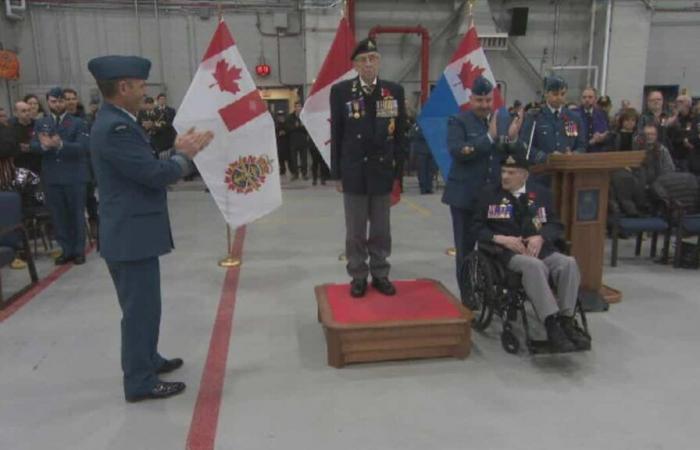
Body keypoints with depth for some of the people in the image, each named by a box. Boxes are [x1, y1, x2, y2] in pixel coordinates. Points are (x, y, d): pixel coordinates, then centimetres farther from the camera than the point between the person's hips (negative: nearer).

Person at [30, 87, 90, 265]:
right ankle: (66, 250, 17)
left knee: (76, 214, 5)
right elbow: (33, 146, 1)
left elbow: (82, 147, -14)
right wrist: (43, 145, -22)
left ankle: (79, 250, 15)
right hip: (51, 177, 3)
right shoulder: (40, 123, 10)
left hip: (74, 176, -3)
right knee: (58, 215, 7)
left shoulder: (78, 123, -2)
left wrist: (60, 145, -30)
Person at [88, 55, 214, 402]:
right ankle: (140, 382, 14)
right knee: (141, 308, 1)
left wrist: (177, 150, 5)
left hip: (133, 231, 11)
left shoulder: (115, 122, 11)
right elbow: (156, 174, -24)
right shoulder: (115, 128, -22)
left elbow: (146, 168, 13)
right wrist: (186, 155, -7)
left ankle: (148, 360, 38)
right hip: (130, 235, -11)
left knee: (143, 305, 22)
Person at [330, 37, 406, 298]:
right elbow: (336, 135, 0)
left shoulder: (395, 91, 3)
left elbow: (400, 134, 5)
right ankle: (358, 277, 20)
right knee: (355, 231, 7)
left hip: (382, 172, 2)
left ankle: (380, 275, 24)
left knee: (381, 230, 11)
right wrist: (337, 174, -2)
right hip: (353, 172, -1)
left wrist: (398, 171, 1)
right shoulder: (340, 91, -2)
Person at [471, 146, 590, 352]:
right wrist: (501, 238, -12)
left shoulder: (541, 192, 17)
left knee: (569, 263, -28)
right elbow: (478, 227, 7)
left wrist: (541, 237, -8)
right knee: (533, 266, -36)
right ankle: (552, 325, -38)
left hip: (541, 249, 3)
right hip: (509, 252, -3)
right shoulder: (490, 193, 10)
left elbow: (556, 225, 14)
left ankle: (567, 320, -24)